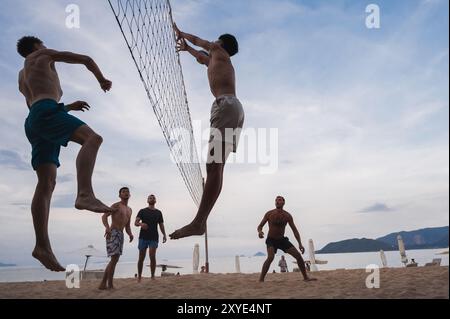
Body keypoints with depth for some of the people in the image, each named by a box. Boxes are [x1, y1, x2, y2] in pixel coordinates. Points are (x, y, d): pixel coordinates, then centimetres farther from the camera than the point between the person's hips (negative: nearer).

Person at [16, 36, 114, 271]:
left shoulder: (22, 76, 39)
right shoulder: (43, 55, 20)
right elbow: (86, 60, 17)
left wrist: (69, 107, 43)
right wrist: (102, 79, 34)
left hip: (32, 121, 8)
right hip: (46, 112, -7)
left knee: (46, 183, -5)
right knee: (92, 138, -28)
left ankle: (42, 245, -15)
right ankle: (85, 194, -54)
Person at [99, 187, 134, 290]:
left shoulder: (129, 210, 21)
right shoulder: (116, 205, -3)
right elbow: (104, 216, -16)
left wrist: (130, 234, -1)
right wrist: (107, 227, -36)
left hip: (120, 235, 9)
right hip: (112, 234, -9)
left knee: (114, 260, 9)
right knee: (115, 259, -14)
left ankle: (103, 284, 17)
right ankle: (110, 285, -7)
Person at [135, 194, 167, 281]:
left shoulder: (158, 212, 14)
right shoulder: (142, 211, 7)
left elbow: (161, 225, 15)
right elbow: (135, 223, -2)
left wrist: (164, 235, 0)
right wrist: (140, 224, -26)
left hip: (154, 238, 1)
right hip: (143, 237, 0)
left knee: (152, 256, -12)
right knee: (141, 258, 3)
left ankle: (153, 276, -5)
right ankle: (139, 276, 16)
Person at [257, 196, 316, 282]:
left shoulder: (287, 216, -5)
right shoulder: (269, 214, -10)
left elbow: (295, 230, -1)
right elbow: (260, 226, -4)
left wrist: (300, 244, -8)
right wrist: (260, 231, -29)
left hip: (282, 239, 3)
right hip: (271, 240, -3)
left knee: (298, 255, -2)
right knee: (270, 257, -30)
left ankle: (306, 277, 17)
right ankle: (261, 280, -23)